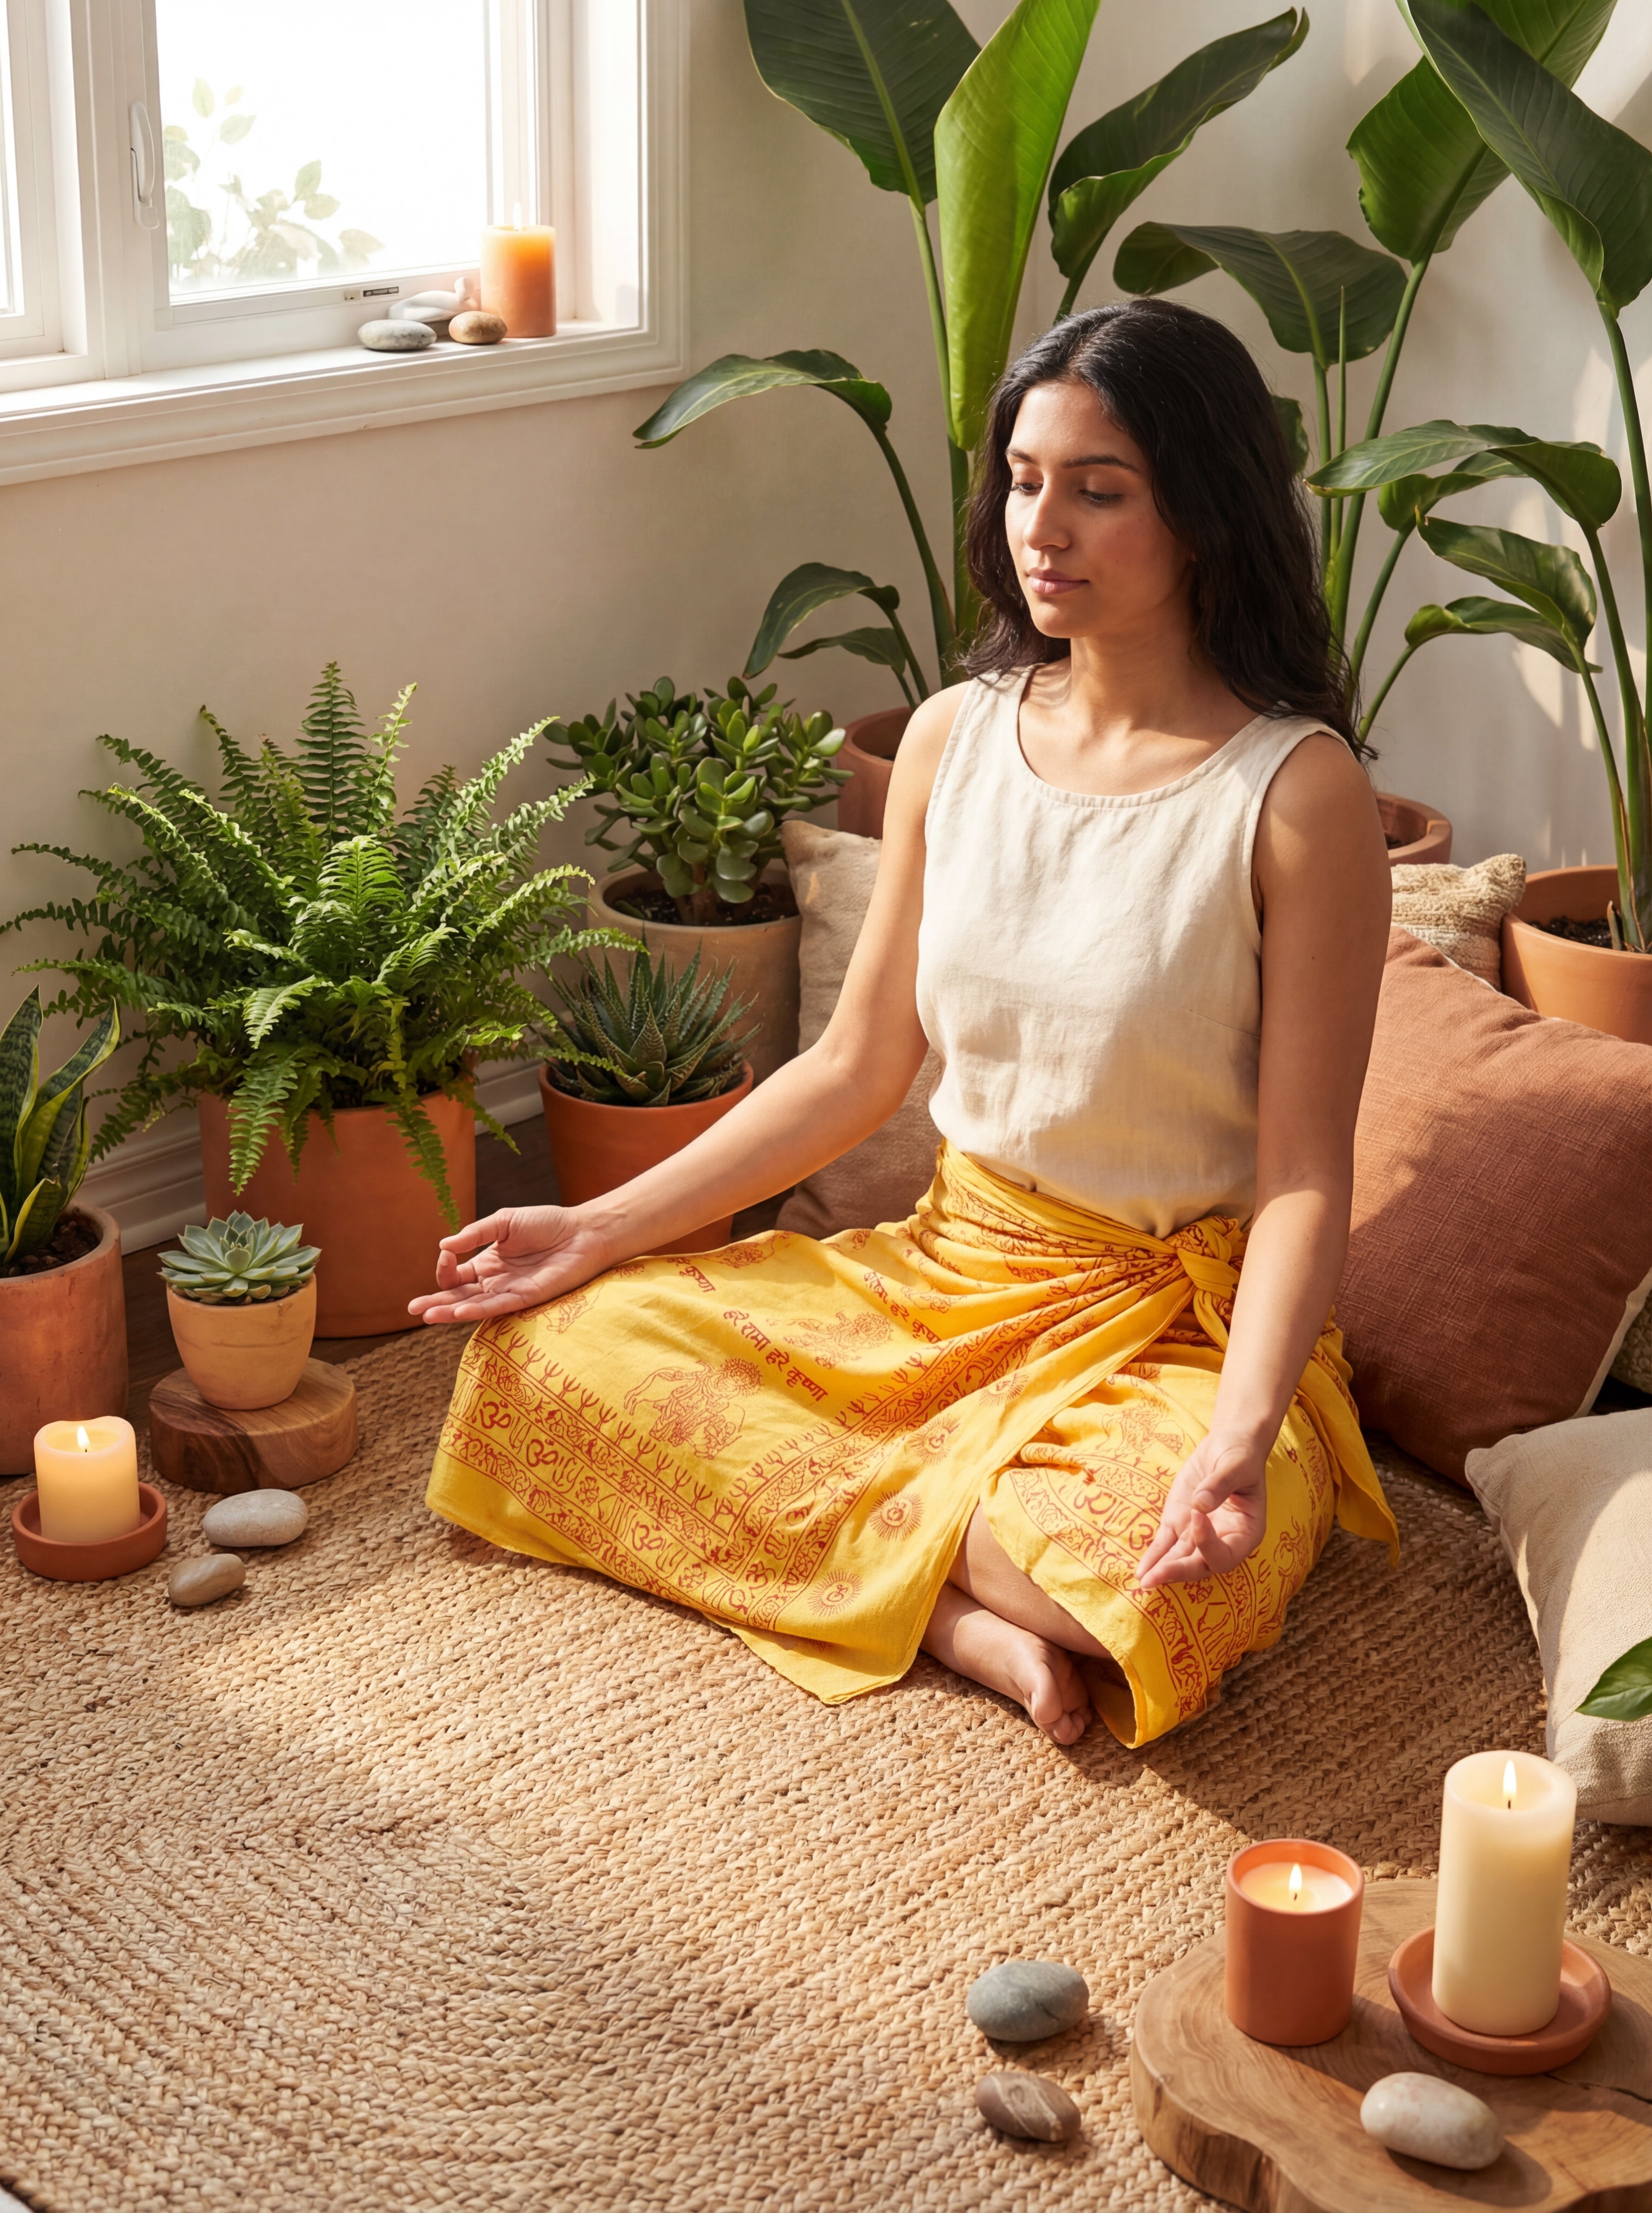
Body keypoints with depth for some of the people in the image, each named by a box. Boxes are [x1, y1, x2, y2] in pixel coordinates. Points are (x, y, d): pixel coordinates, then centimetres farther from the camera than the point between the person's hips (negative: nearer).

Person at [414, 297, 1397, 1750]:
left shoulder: (1298, 795, -15)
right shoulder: (955, 738, 1)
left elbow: (1303, 1178, -15)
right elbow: (858, 1067, 8)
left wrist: (1244, 1433, -31)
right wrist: (603, 1228, 2)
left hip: (1181, 1318, -5)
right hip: (948, 1268, 5)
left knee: (1155, 1566, -38)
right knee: (553, 1347, -10)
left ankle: (861, 1531, -7)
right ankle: (962, 1611, -16)